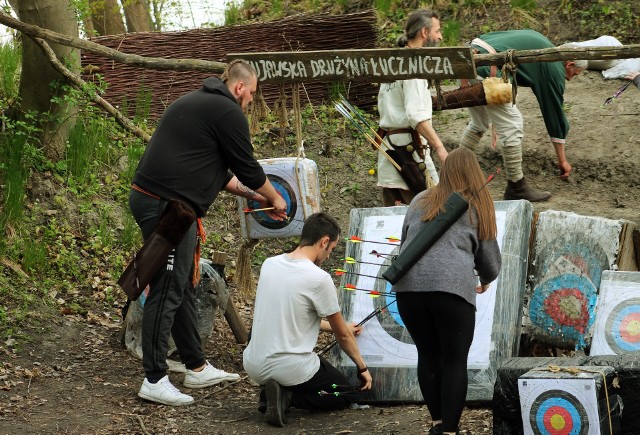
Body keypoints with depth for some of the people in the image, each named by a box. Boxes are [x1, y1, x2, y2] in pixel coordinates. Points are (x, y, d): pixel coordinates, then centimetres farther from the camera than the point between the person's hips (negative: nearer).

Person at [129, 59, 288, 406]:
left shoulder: (194, 103, 24)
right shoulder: (228, 112, -7)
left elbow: (218, 172, 30)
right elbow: (247, 167, -2)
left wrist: (255, 195, 32)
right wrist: (274, 198, 15)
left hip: (148, 196, 11)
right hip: (168, 205, -11)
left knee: (181, 287, 17)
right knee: (167, 291, -7)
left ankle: (197, 368, 25)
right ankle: (154, 380, -5)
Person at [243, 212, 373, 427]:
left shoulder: (269, 265, 3)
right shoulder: (319, 278, -16)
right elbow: (343, 336, -4)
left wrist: (339, 328, 29)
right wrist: (362, 367, 14)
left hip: (254, 366, 7)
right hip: (291, 368, -7)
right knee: (347, 395, 17)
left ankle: (275, 392, 5)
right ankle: (288, 396, -7)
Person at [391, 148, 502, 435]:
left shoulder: (420, 202, 20)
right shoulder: (478, 208, 12)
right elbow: (490, 260, 16)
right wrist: (486, 280, 38)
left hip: (408, 285, 3)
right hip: (452, 287, -3)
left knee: (428, 355, 15)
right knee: (455, 360, 4)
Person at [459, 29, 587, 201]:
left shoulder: (536, 39, 27)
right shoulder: (554, 68, 4)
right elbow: (555, 112, 9)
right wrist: (562, 160, 18)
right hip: (486, 69, -9)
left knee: (479, 123, 25)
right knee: (512, 126, 1)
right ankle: (516, 189, 7)